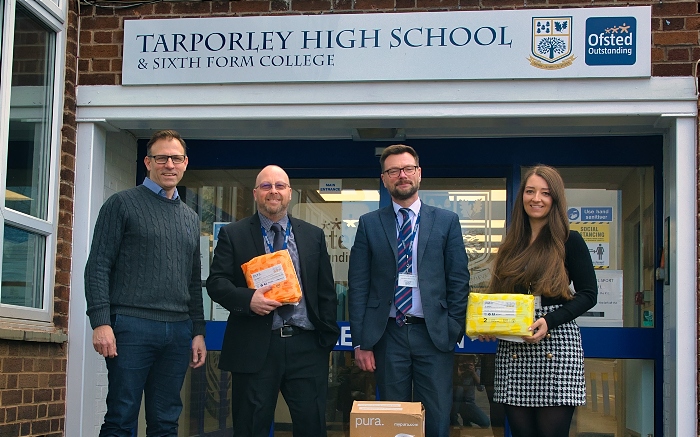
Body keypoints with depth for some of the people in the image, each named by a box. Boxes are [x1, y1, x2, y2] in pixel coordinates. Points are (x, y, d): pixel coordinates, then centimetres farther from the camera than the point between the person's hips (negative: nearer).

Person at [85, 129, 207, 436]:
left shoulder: (190, 218, 19)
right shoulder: (122, 204, 2)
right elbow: (98, 267, -4)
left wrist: (198, 331, 14)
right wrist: (101, 322, -14)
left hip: (178, 331, 5)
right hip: (132, 327, -5)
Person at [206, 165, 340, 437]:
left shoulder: (313, 236, 13)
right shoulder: (233, 235, 6)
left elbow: (326, 291, 13)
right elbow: (216, 282, 0)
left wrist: (327, 337, 5)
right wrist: (248, 299, -18)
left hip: (307, 346, 2)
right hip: (254, 349, -2)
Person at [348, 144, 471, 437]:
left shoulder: (446, 221, 6)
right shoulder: (369, 224, 6)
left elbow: (459, 280, 5)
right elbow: (358, 286, 3)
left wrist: (453, 331, -4)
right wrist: (360, 342, -2)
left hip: (434, 334, 0)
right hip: (388, 335, 0)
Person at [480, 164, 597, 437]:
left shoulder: (570, 241, 3)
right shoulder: (511, 246, 17)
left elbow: (588, 294, -1)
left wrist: (550, 321, -15)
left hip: (556, 343, -4)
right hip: (512, 349, 4)